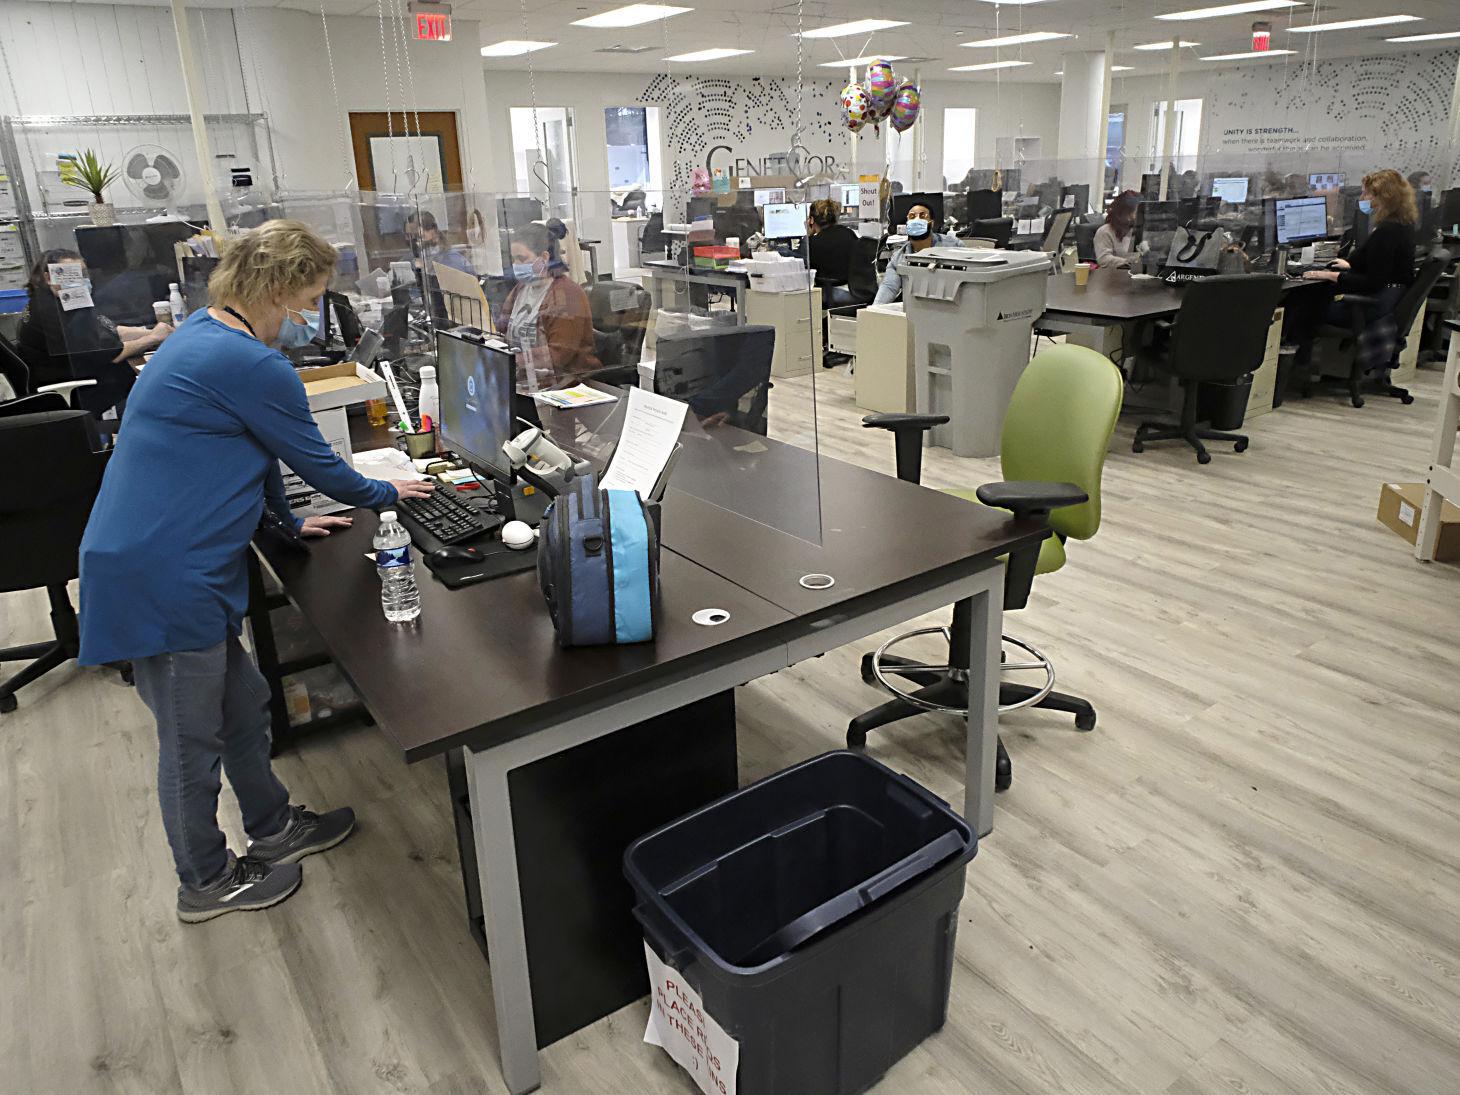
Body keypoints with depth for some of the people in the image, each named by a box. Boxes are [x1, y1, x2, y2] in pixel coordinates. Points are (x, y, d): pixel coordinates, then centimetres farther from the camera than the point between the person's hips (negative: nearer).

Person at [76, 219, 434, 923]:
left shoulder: (202, 336, 13)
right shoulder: (252, 366, -20)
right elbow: (317, 465, -9)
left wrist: (287, 521, 28)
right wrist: (385, 494, 9)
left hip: (176, 568, 10)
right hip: (161, 578, -10)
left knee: (242, 707, 21)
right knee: (192, 741, 8)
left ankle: (273, 828, 40)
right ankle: (205, 884, 28)